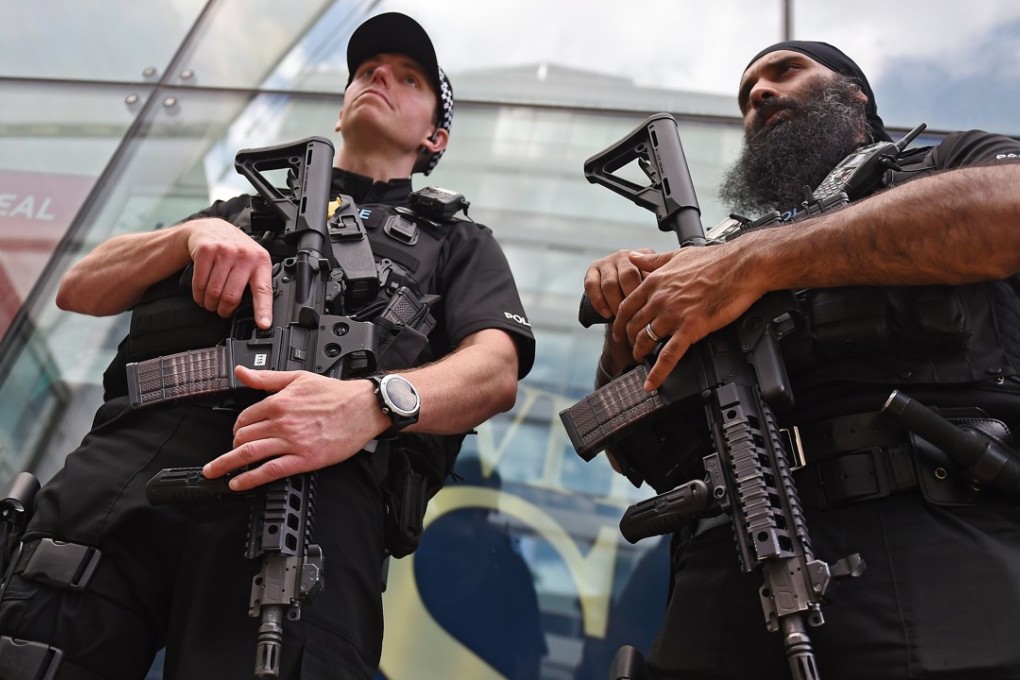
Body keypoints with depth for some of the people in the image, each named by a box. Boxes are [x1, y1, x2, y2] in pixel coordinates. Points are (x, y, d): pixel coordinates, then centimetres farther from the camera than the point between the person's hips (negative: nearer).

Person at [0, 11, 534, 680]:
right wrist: (194, 233, 4)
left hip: (315, 471, -2)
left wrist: (372, 404, -17)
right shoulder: (247, 206, 32)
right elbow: (80, 290, 24)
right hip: (135, 445, 3)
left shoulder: (459, 242, 24)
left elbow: (497, 372, 4)